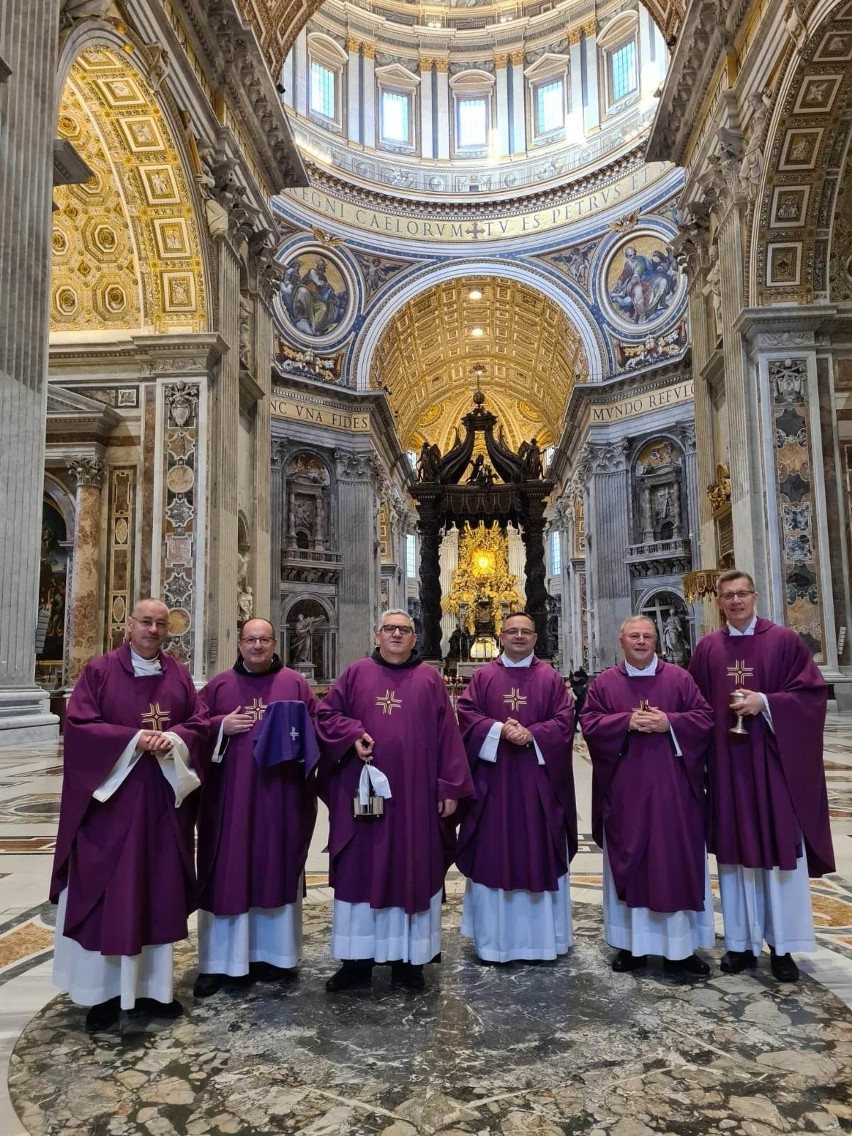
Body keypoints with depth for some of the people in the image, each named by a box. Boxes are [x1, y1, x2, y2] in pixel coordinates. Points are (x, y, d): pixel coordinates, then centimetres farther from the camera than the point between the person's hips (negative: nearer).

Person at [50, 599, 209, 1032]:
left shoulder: (179, 675, 7)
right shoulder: (98, 671, -3)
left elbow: (200, 723, 5)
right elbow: (78, 725, -9)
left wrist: (173, 739, -16)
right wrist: (134, 739, -20)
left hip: (163, 800, 3)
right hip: (110, 797, -3)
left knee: (158, 892, 10)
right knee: (106, 894, 3)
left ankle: (152, 986, 23)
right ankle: (105, 992, 17)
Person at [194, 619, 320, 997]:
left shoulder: (295, 683, 6)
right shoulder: (219, 685, 7)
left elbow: (316, 724, 4)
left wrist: (293, 732, -15)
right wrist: (221, 725, -11)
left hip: (280, 794, 0)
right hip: (229, 794, 0)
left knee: (277, 870, 8)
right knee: (227, 874, 4)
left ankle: (273, 955, 22)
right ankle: (218, 962, 15)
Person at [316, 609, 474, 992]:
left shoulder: (430, 680, 5)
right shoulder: (356, 673, 7)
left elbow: (447, 734, 2)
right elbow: (326, 713, 7)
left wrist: (450, 787, -3)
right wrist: (353, 735, -12)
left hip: (415, 793, 0)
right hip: (363, 790, 1)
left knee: (413, 870, 6)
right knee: (360, 870, 6)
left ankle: (408, 959, 20)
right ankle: (357, 960, 19)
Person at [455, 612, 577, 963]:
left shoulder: (550, 678, 6)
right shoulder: (483, 676, 6)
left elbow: (564, 720, -2)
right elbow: (465, 713, -3)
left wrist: (531, 734, -17)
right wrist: (499, 730, -17)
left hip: (538, 779, 0)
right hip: (493, 778, 0)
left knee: (539, 853, 6)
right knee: (492, 853, 4)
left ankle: (539, 937, 19)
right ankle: (493, 938, 15)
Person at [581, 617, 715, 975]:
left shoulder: (679, 678, 5)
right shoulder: (604, 683, 5)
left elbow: (704, 718, 1)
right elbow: (589, 723, -2)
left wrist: (668, 722, -15)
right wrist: (627, 721, -16)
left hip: (671, 786, 0)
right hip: (624, 788, 0)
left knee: (677, 860, 4)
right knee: (629, 861, 6)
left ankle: (681, 946, 15)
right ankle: (631, 943, 17)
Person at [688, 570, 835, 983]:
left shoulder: (784, 640, 0)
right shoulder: (707, 648, 7)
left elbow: (813, 692, -4)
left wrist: (766, 702, -17)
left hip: (775, 761, -2)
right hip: (727, 764, 2)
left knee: (780, 851, 4)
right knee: (735, 853, 8)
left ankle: (781, 946, 18)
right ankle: (742, 942, 19)